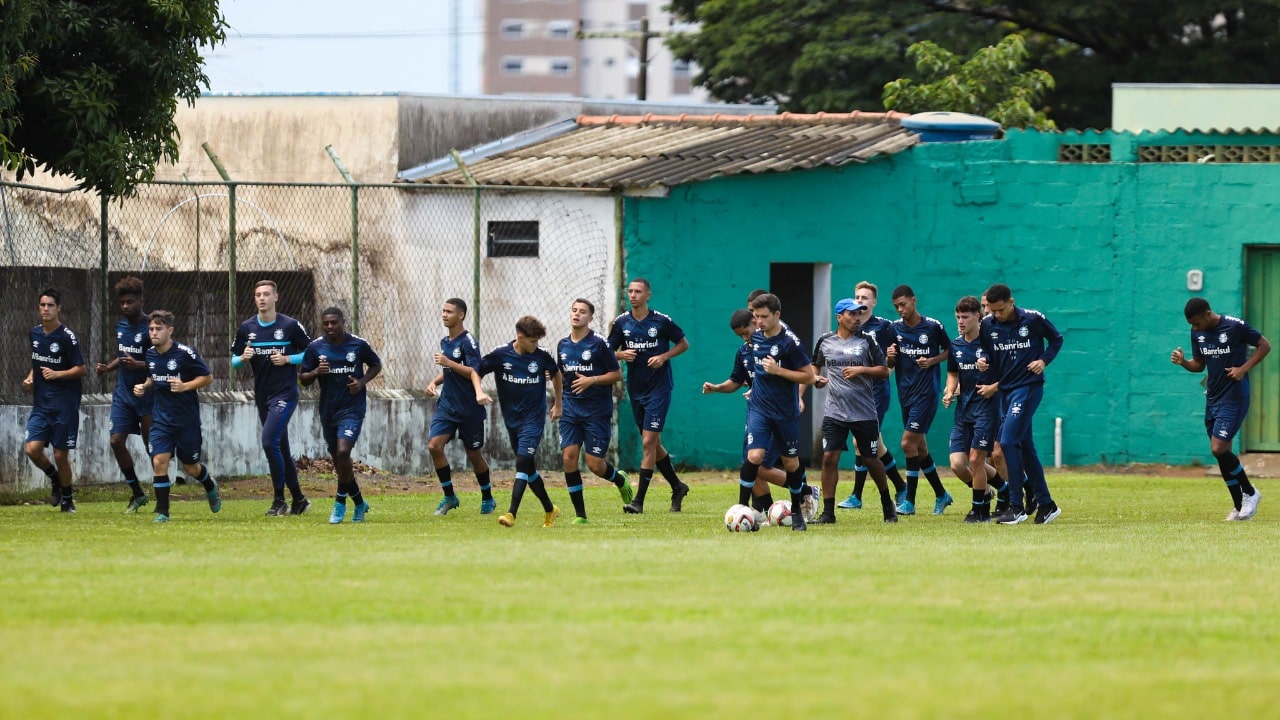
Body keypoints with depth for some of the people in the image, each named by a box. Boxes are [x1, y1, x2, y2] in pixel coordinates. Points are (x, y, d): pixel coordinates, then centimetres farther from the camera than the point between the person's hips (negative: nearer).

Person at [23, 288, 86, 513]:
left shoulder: (67, 337, -10)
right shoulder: (34, 334, 8)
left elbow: (81, 369, -8)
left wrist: (57, 374, -21)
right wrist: (30, 378, 7)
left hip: (64, 406, -5)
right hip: (41, 404, 5)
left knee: (60, 455, -2)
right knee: (32, 448, -11)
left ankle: (67, 498, 19)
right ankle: (55, 480, 18)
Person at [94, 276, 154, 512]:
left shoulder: (149, 328, -12)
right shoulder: (120, 325, 10)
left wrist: (138, 365, -28)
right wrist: (108, 368, 6)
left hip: (146, 394, -6)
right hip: (123, 393, 6)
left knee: (152, 446, -2)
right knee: (116, 440, -3)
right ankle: (137, 493, 10)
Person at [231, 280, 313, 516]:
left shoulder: (290, 326, -6)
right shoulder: (247, 328, 6)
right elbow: (234, 359, 12)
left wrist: (287, 359, -14)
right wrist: (243, 358, -11)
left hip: (285, 393, -6)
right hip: (262, 395, 6)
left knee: (269, 441, -19)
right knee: (281, 449, 10)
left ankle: (279, 501, -11)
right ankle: (298, 500, 20)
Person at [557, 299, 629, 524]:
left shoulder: (599, 344, -7)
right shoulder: (563, 345, 8)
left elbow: (617, 374, -5)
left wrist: (592, 380, -18)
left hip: (597, 411, -4)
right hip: (571, 410, 4)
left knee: (595, 464, -6)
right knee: (569, 456, -11)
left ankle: (619, 479, 31)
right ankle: (580, 514, -3)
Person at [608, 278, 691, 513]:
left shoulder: (662, 321, -9)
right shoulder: (621, 322, 2)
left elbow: (683, 344, 2)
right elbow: (609, 352, 8)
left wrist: (664, 357, -14)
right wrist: (621, 355, -14)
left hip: (659, 388, -5)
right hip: (636, 389, 5)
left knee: (648, 442, -11)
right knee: (654, 444, 13)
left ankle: (639, 500, -12)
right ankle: (677, 487, 31)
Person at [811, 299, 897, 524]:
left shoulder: (866, 341, 0)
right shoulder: (825, 341, 6)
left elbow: (884, 371, 0)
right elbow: (814, 366, 22)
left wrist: (861, 370, -14)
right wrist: (816, 378, 1)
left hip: (864, 413, -1)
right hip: (834, 411, 1)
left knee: (871, 460, 7)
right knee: (829, 457, -9)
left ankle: (887, 504, 28)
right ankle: (828, 512, -4)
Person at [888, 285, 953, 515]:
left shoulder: (933, 326, -8)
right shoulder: (896, 328, 5)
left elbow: (949, 350, 5)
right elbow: (890, 365, 11)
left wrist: (933, 360, -12)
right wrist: (890, 356, -11)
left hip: (926, 393, -6)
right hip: (906, 393, 6)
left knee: (909, 443, -12)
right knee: (919, 447, 11)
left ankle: (910, 502, -7)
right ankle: (941, 494, 26)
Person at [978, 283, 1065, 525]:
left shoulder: (1032, 319, -10)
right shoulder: (988, 325, 2)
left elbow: (1056, 339, 5)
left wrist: (1044, 360, -10)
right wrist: (984, 360, -8)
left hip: (1029, 386, -6)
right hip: (1005, 389, 6)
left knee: (1009, 441, -16)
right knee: (1025, 447, 10)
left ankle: (1016, 506, -13)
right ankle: (1046, 504, 20)